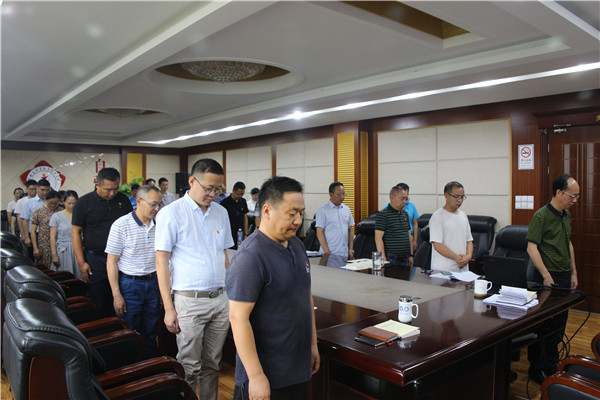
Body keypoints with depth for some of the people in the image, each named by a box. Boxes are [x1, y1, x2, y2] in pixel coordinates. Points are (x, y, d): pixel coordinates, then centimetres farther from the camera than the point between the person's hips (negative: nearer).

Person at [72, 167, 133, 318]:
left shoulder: (123, 200, 4)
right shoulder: (84, 202, -4)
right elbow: (76, 232, -2)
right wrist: (81, 262, -6)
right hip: (95, 259, -2)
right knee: (99, 303, 6)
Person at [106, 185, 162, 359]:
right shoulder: (121, 225, -11)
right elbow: (111, 262, -9)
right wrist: (116, 295, -11)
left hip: (153, 283, 4)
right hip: (130, 284, -4)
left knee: (151, 332, 13)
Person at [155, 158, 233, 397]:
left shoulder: (221, 212, 9)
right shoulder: (171, 213, -7)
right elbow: (162, 262, -8)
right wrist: (168, 308, -11)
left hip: (220, 299, 5)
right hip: (189, 301, -5)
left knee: (212, 364, 15)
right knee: (189, 367, 5)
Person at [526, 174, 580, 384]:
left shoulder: (567, 216, 12)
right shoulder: (541, 216, -14)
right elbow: (531, 247, -18)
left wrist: (573, 272, 18)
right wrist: (547, 276, -20)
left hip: (565, 278, 8)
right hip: (548, 278, -8)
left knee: (559, 325, 14)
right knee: (548, 326, -2)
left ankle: (537, 366, 26)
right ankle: (545, 372, 10)